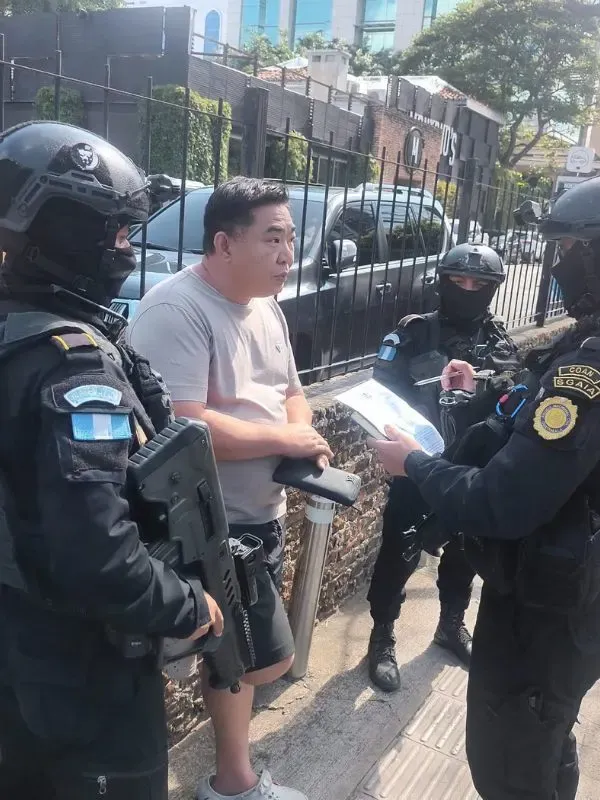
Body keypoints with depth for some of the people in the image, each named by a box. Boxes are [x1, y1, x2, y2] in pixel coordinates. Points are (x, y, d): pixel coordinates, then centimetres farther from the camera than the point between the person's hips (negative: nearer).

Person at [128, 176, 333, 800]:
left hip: (262, 512, 9)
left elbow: (291, 392, 16)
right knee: (268, 658, 2)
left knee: (241, 654, 21)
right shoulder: (176, 310, -21)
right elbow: (183, 426, -30)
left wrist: (307, 439, -7)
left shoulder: (265, 307, 9)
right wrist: (284, 439, -18)